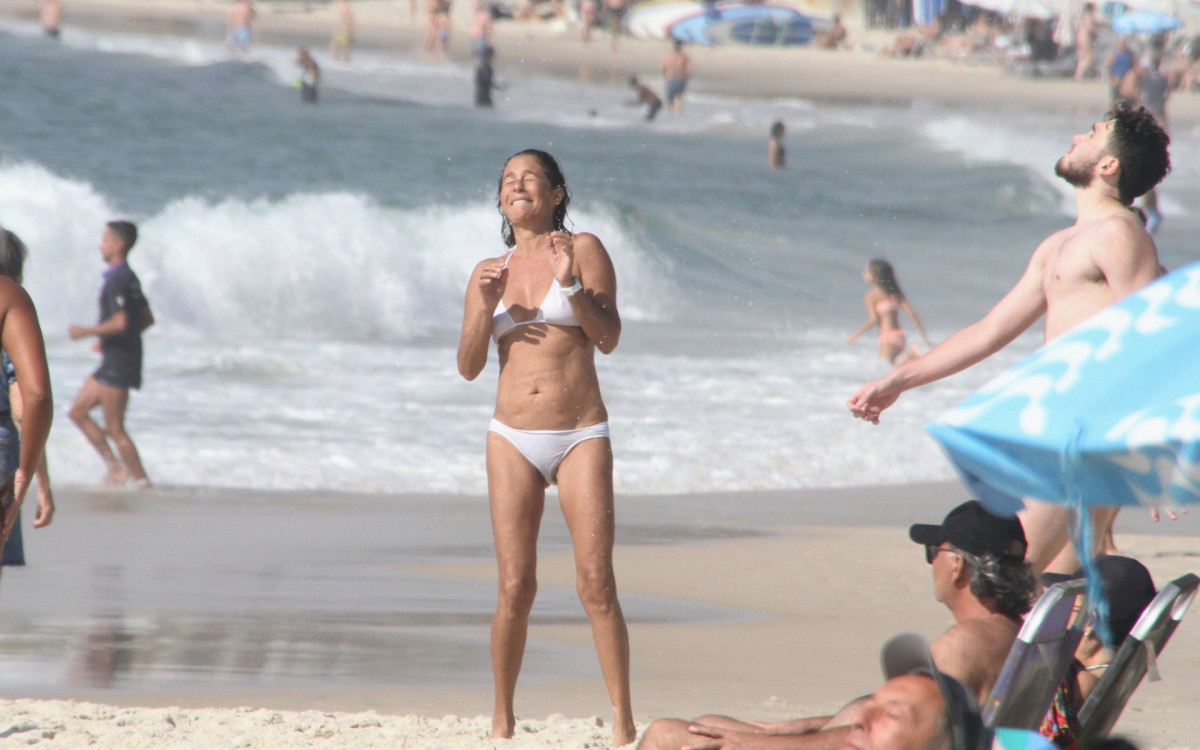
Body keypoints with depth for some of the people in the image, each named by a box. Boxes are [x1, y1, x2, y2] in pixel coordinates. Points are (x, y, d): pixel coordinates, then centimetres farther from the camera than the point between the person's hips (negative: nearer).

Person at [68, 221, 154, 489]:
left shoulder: (117, 280, -17)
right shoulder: (130, 278, 13)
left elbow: (120, 323, -26)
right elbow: (147, 319, 20)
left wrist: (85, 331, -14)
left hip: (119, 360, -10)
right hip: (113, 359, 10)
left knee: (115, 429, -6)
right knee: (78, 411, 13)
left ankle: (142, 481, -2)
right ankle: (115, 467, 12)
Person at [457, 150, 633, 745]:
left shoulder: (584, 250, 3)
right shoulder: (489, 272, 12)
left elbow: (609, 338, -4)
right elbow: (468, 367, 8)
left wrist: (569, 282, -16)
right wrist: (487, 306, -8)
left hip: (580, 437, -2)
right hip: (513, 439, 2)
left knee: (596, 584, -9)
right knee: (516, 589, -2)